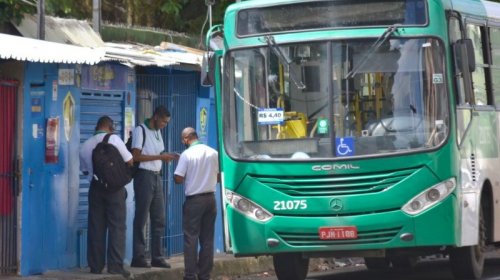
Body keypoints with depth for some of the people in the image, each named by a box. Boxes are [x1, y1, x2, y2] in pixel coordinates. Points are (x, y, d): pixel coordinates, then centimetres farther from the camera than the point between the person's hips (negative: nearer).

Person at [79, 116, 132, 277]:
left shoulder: (85, 145, 8)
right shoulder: (113, 139, -5)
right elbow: (129, 161, -3)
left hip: (95, 187, 4)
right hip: (114, 187, -4)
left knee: (96, 227, 7)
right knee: (117, 226, -1)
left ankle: (96, 266, 8)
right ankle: (115, 266, -6)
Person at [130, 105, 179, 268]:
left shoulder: (157, 132, 17)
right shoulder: (140, 131, -7)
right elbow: (136, 156, -15)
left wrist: (168, 157, 1)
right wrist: (160, 157, -17)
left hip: (157, 177, 8)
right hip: (144, 176, -8)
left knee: (159, 219, 7)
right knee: (141, 218, -4)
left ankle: (157, 257, 12)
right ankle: (138, 258, -1)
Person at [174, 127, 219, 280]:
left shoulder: (187, 154, -11)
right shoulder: (213, 153, 3)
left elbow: (178, 179, -12)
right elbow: (220, 177, 10)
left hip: (193, 200, -4)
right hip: (210, 198, 4)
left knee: (191, 238, -1)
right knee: (207, 239, 8)